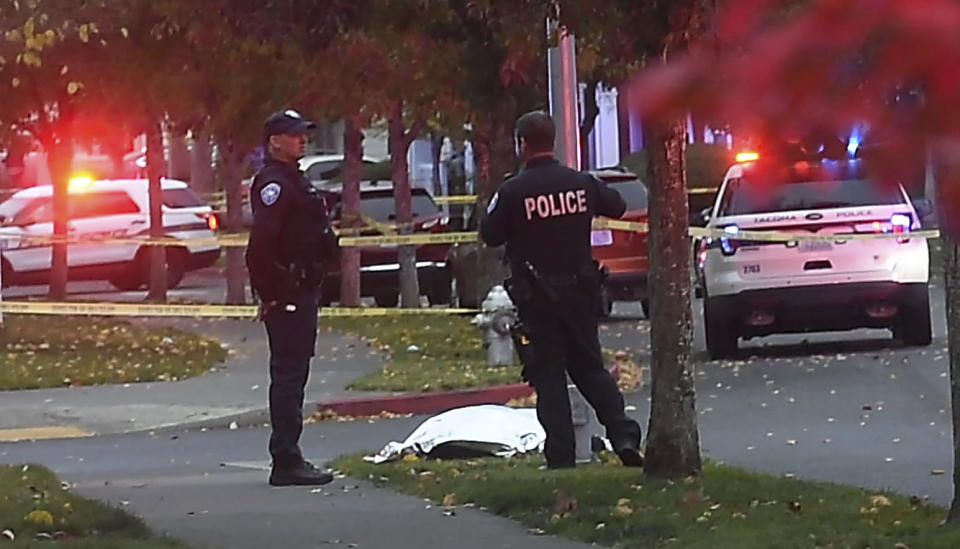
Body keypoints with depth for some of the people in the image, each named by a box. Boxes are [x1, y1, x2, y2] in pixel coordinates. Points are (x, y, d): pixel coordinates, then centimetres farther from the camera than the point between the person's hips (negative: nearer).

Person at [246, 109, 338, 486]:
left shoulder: (293, 181, 19)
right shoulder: (273, 183, -15)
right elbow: (262, 241, -24)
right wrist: (271, 294, -24)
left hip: (301, 293, 11)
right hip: (286, 295, -11)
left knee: (293, 374, 13)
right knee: (288, 374, -10)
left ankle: (288, 459, 18)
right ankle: (286, 463, -10)